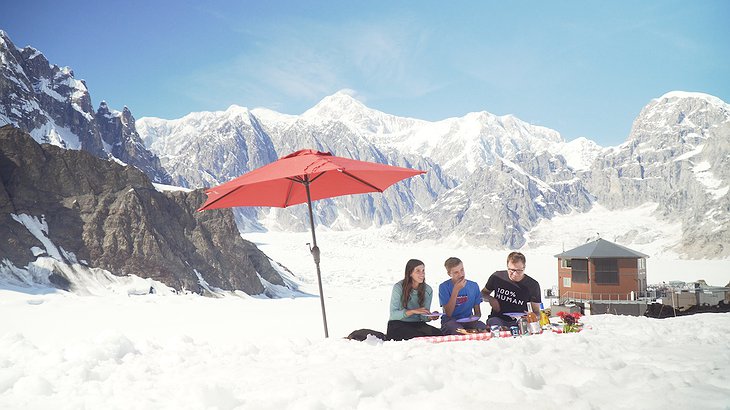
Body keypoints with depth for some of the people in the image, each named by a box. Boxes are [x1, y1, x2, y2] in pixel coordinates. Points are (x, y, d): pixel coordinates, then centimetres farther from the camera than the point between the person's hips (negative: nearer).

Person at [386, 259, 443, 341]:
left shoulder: (428, 290, 2)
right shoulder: (398, 287, -10)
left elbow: (423, 316, 3)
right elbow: (393, 313, -16)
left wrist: (430, 317, -21)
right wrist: (413, 311, -29)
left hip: (417, 324, 5)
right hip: (398, 324, -4)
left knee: (438, 334, -24)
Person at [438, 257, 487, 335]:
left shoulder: (473, 286, 8)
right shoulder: (444, 287, -4)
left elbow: (478, 312, 14)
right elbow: (448, 313, -13)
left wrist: (475, 317, -12)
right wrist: (456, 290, -19)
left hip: (468, 321, 3)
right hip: (451, 321, -3)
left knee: (483, 328, -31)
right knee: (458, 331, -39)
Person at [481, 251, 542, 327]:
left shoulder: (532, 285, 0)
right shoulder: (497, 277, 2)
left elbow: (536, 312, 6)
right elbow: (484, 293, 21)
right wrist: (490, 299, -3)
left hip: (519, 322, 1)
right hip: (497, 319, -1)